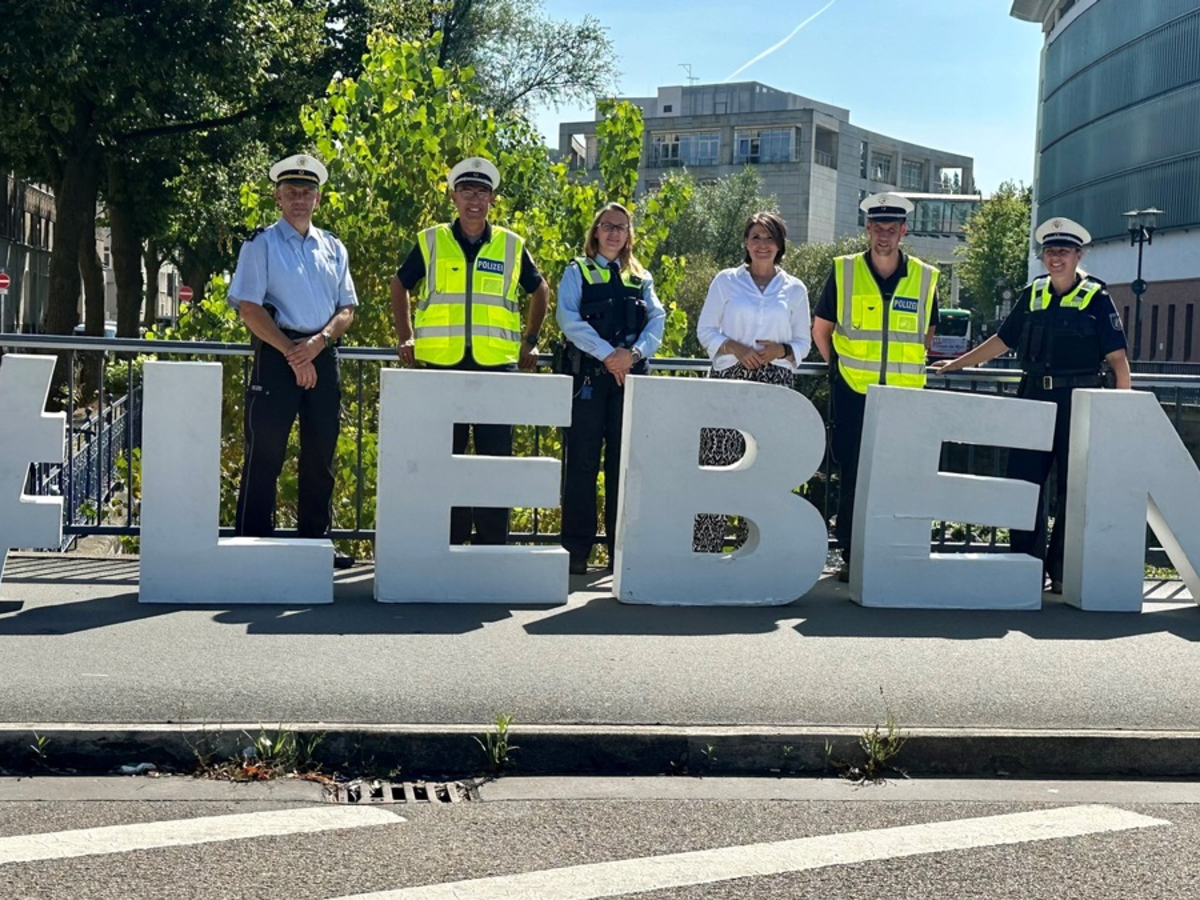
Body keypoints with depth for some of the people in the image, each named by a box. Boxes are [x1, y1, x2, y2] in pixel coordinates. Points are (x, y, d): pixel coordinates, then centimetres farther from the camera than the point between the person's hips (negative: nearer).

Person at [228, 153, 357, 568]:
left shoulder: (333, 249, 15)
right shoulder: (261, 244, 1)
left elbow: (346, 310, 12)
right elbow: (248, 308, -7)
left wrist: (319, 340, -8)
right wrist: (292, 352, -12)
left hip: (323, 354, 5)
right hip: (277, 354, -5)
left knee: (321, 453, 8)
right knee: (266, 452, -5)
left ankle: (314, 541, 16)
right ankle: (254, 542, 1)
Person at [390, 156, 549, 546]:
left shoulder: (512, 246, 8)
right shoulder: (431, 242, 6)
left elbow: (539, 290, 22)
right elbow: (400, 284, 18)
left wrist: (530, 340, 16)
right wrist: (406, 337, 10)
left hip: (496, 366, 1)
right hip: (441, 365, 0)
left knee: (496, 457, 2)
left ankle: (491, 543, 11)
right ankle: (446, 542, 14)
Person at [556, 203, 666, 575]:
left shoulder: (640, 278, 18)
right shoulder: (578, 272, 9)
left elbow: (657, 320, 6)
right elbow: (568, 318, -5)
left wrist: (634, 352, -13)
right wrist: (607, 354, -15)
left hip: (630, 376, 3)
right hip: (588, 374, -2)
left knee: (624, 462, 2)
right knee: (582, 462, -4)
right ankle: (576, 550, 0)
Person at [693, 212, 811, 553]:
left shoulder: (795, 289, 12)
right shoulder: (726, 280, 9)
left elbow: (803, 342, 15)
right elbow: (705, 330, 7)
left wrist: (782, 350, -7)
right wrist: (736, 349, -10)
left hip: (774, 382, 1)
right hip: (729, 379, -1)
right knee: (717, 463, -9)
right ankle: (705, 547, -5)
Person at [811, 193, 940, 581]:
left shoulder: (924, 277, 6)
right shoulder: (844, 272, 2)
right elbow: (821, 329, 11)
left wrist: (906, 365, 12)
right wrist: (840, 368, 9)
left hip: (904, 394, 1)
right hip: (852, 392, -1)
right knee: (852, 473, 2)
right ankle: (851, 556, 10)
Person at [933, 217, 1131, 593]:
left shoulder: (1096, 299, -2)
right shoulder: (1033, 294, 11)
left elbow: (1118, 358, -4)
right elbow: (1003, 340, 22)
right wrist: (957, 363, 24)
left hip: (1076, 404, -4)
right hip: (1034, 399, 4)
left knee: (1071, 490, 2)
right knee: (1023, 481, 2)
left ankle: (1061, 571, 11)